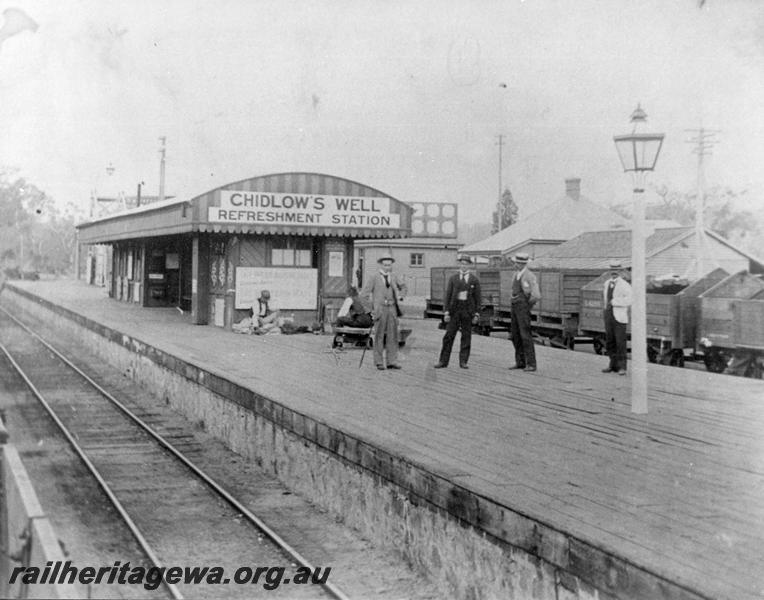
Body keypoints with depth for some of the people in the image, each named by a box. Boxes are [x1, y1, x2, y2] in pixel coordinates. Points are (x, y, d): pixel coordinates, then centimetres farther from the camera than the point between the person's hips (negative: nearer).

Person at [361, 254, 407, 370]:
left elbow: (403, 288, 27)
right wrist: (374, 303, -7)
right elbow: (364, 294, -5)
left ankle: (392, 362, 5)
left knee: (392, 335, 2)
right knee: (379, 336, 0)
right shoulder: (374, 277, -3)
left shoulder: (393, 277, 11)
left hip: (392, 308, 4)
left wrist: (399, 298, 12)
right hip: (380, 309, -4)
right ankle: (379, 362, 5)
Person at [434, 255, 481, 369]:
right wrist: (446, 312, -4)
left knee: (466, 336, 1)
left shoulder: (474, 280, 6)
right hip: (454, 309, 0)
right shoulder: (453, 278, 7)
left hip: (468, 310, 0)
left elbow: (477, 298, 4)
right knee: (449, 335, -2)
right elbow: (448, 295, 4)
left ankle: (463, 362, 8)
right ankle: (443, 361, 0)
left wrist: (477, 314, -3)